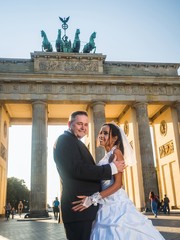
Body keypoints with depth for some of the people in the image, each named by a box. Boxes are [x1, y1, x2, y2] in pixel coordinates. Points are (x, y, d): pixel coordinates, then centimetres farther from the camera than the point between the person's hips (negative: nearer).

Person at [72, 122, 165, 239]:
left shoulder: (116, 152, -9)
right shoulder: (107, 156, 15)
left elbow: (118, 184, -18)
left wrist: (93, 198, -23)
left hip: (116, 203, -8)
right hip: (107, 205, 8)